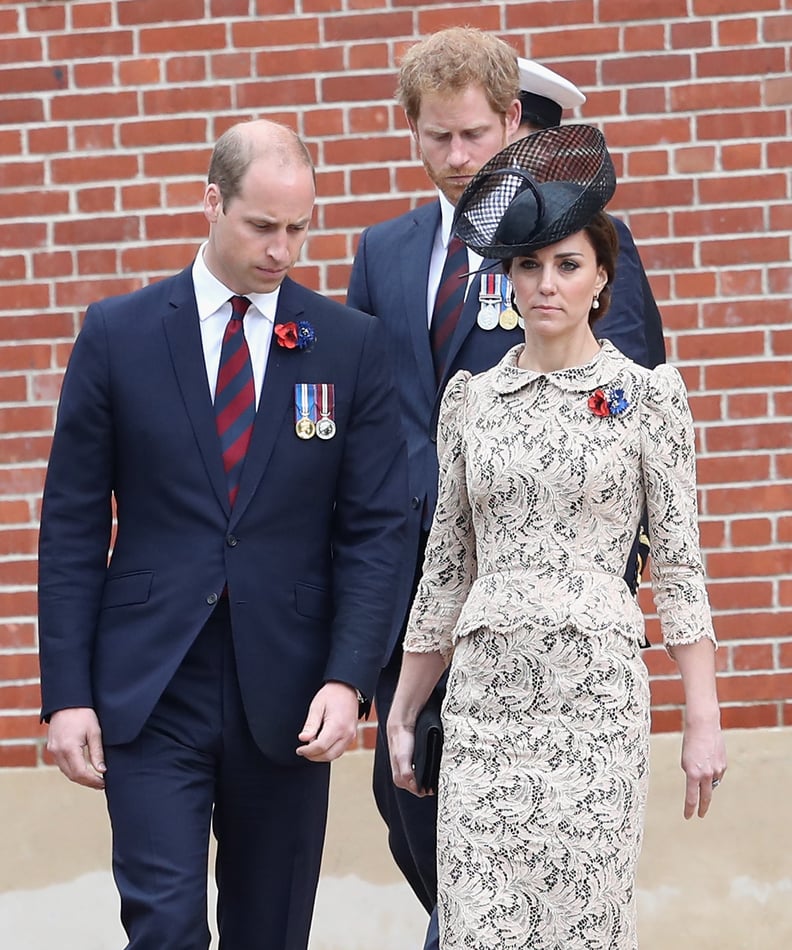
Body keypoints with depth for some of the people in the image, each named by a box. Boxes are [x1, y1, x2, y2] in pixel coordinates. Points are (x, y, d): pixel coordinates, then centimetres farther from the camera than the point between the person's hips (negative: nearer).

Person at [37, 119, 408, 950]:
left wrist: (348, 679, -11)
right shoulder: (118, 334, 1)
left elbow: (373, 528, 1)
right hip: (149, 691, -1)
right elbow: (72, 528, 2)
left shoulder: (351, 344, 2)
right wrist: (67, 694, -4)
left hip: (287, 694, 1)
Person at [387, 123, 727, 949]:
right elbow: (447, 566, 14)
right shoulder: (470, 397, 9)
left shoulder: (646, 394, 1)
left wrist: (703, 720, -4)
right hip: (485, 694, 2)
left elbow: (677, 564, 0)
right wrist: (401, 712, 14)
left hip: (596, 694, -2)